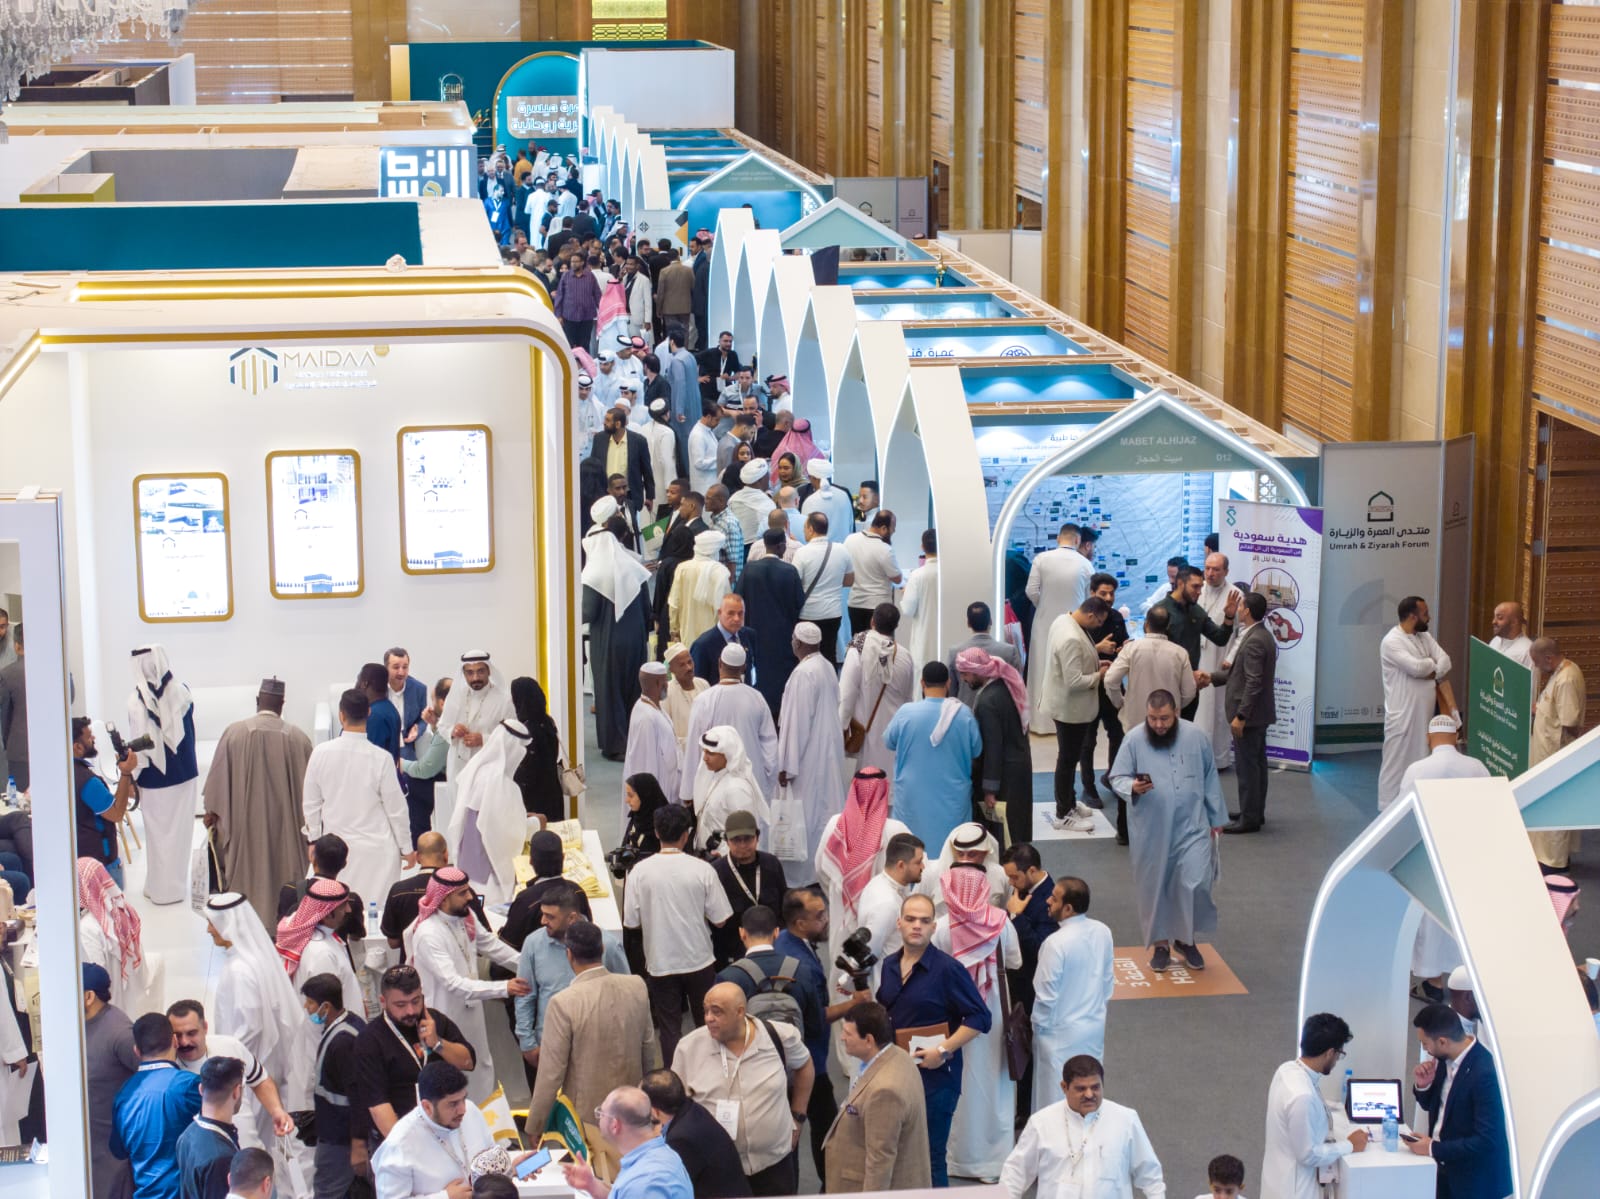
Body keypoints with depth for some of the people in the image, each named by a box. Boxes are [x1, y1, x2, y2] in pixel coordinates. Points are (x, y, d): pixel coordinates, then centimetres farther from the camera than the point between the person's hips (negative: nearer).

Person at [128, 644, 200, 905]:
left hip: (154, 779, -2)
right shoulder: (182, 691, -8)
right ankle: (175, 886, 21)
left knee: (157, 833, 10)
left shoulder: (136, 701, -16)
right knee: (179, 831, 13)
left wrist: (132, 777, -4)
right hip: (184, 774, 2)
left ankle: (158, 886, 18)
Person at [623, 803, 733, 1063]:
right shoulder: (702, 870, -12)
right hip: (699, 961, 1)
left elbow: (631, 922, -6)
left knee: (669, 1030, 10)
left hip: (660, 963, 0)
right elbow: (719, 919, -8)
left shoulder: (640, 871, -11)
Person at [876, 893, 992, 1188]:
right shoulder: (889, 965, 8)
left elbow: (980, 1018, -12)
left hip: (935, 1077, -6)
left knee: (930, 1160, 1)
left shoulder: (948, 969, -12)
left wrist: (943, 1050, -18)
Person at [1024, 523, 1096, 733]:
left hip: (1045, 622, 0)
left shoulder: (1042, 559, -9)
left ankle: (1040, 720, 13)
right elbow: (1090, 599, -1)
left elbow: (1032, 591, -8)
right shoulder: (1085, 564, -6)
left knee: (1043, 670, 8)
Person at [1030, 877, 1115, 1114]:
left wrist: (1038, 1024, -3)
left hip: (1062, 1033, -6)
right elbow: (1108, 980, 6)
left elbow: (1046, 994, -19)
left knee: (1056, 1100, 7)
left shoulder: (1056, 943, -27)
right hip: (1095, 1026, 6)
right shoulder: (1102, 932, -6)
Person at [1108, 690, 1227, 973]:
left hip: (1191, 827, 0)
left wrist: (1216, 819, 11)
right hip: (1151, 831, 0)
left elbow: (1210, 780, 8)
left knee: (1195, 883, -9)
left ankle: (1188, 939, 13)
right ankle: (1161, 943, 25)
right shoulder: (1134, 740, -6)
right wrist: (1132, 787, -25)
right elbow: (1117, 777, -2)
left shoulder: (1195, 737, -1)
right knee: (1155, 886, 8)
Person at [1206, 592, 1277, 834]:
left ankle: (1249, 819, 1)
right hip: (1259, 714, 10)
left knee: (1247, 766, -4)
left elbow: (1253, 683, -25)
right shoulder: (1264, 637, 11)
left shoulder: (1254, 642, -21)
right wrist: (1212, 677, 12)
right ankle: (1256, 812, 26)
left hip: (1249, 714, -10)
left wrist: (1240, 716, -24)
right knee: (1256, 763, 17)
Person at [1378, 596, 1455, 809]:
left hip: (1425, 713, 8)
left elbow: (1445, 662, 0)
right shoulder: (1391, 642, -16)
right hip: (1402, 714, -8)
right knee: (1396, 762, -2)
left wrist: (1428, 670, -17)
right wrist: (1433, 663, -4)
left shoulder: (1425, 637, 11)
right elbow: (1417, 667, -25)